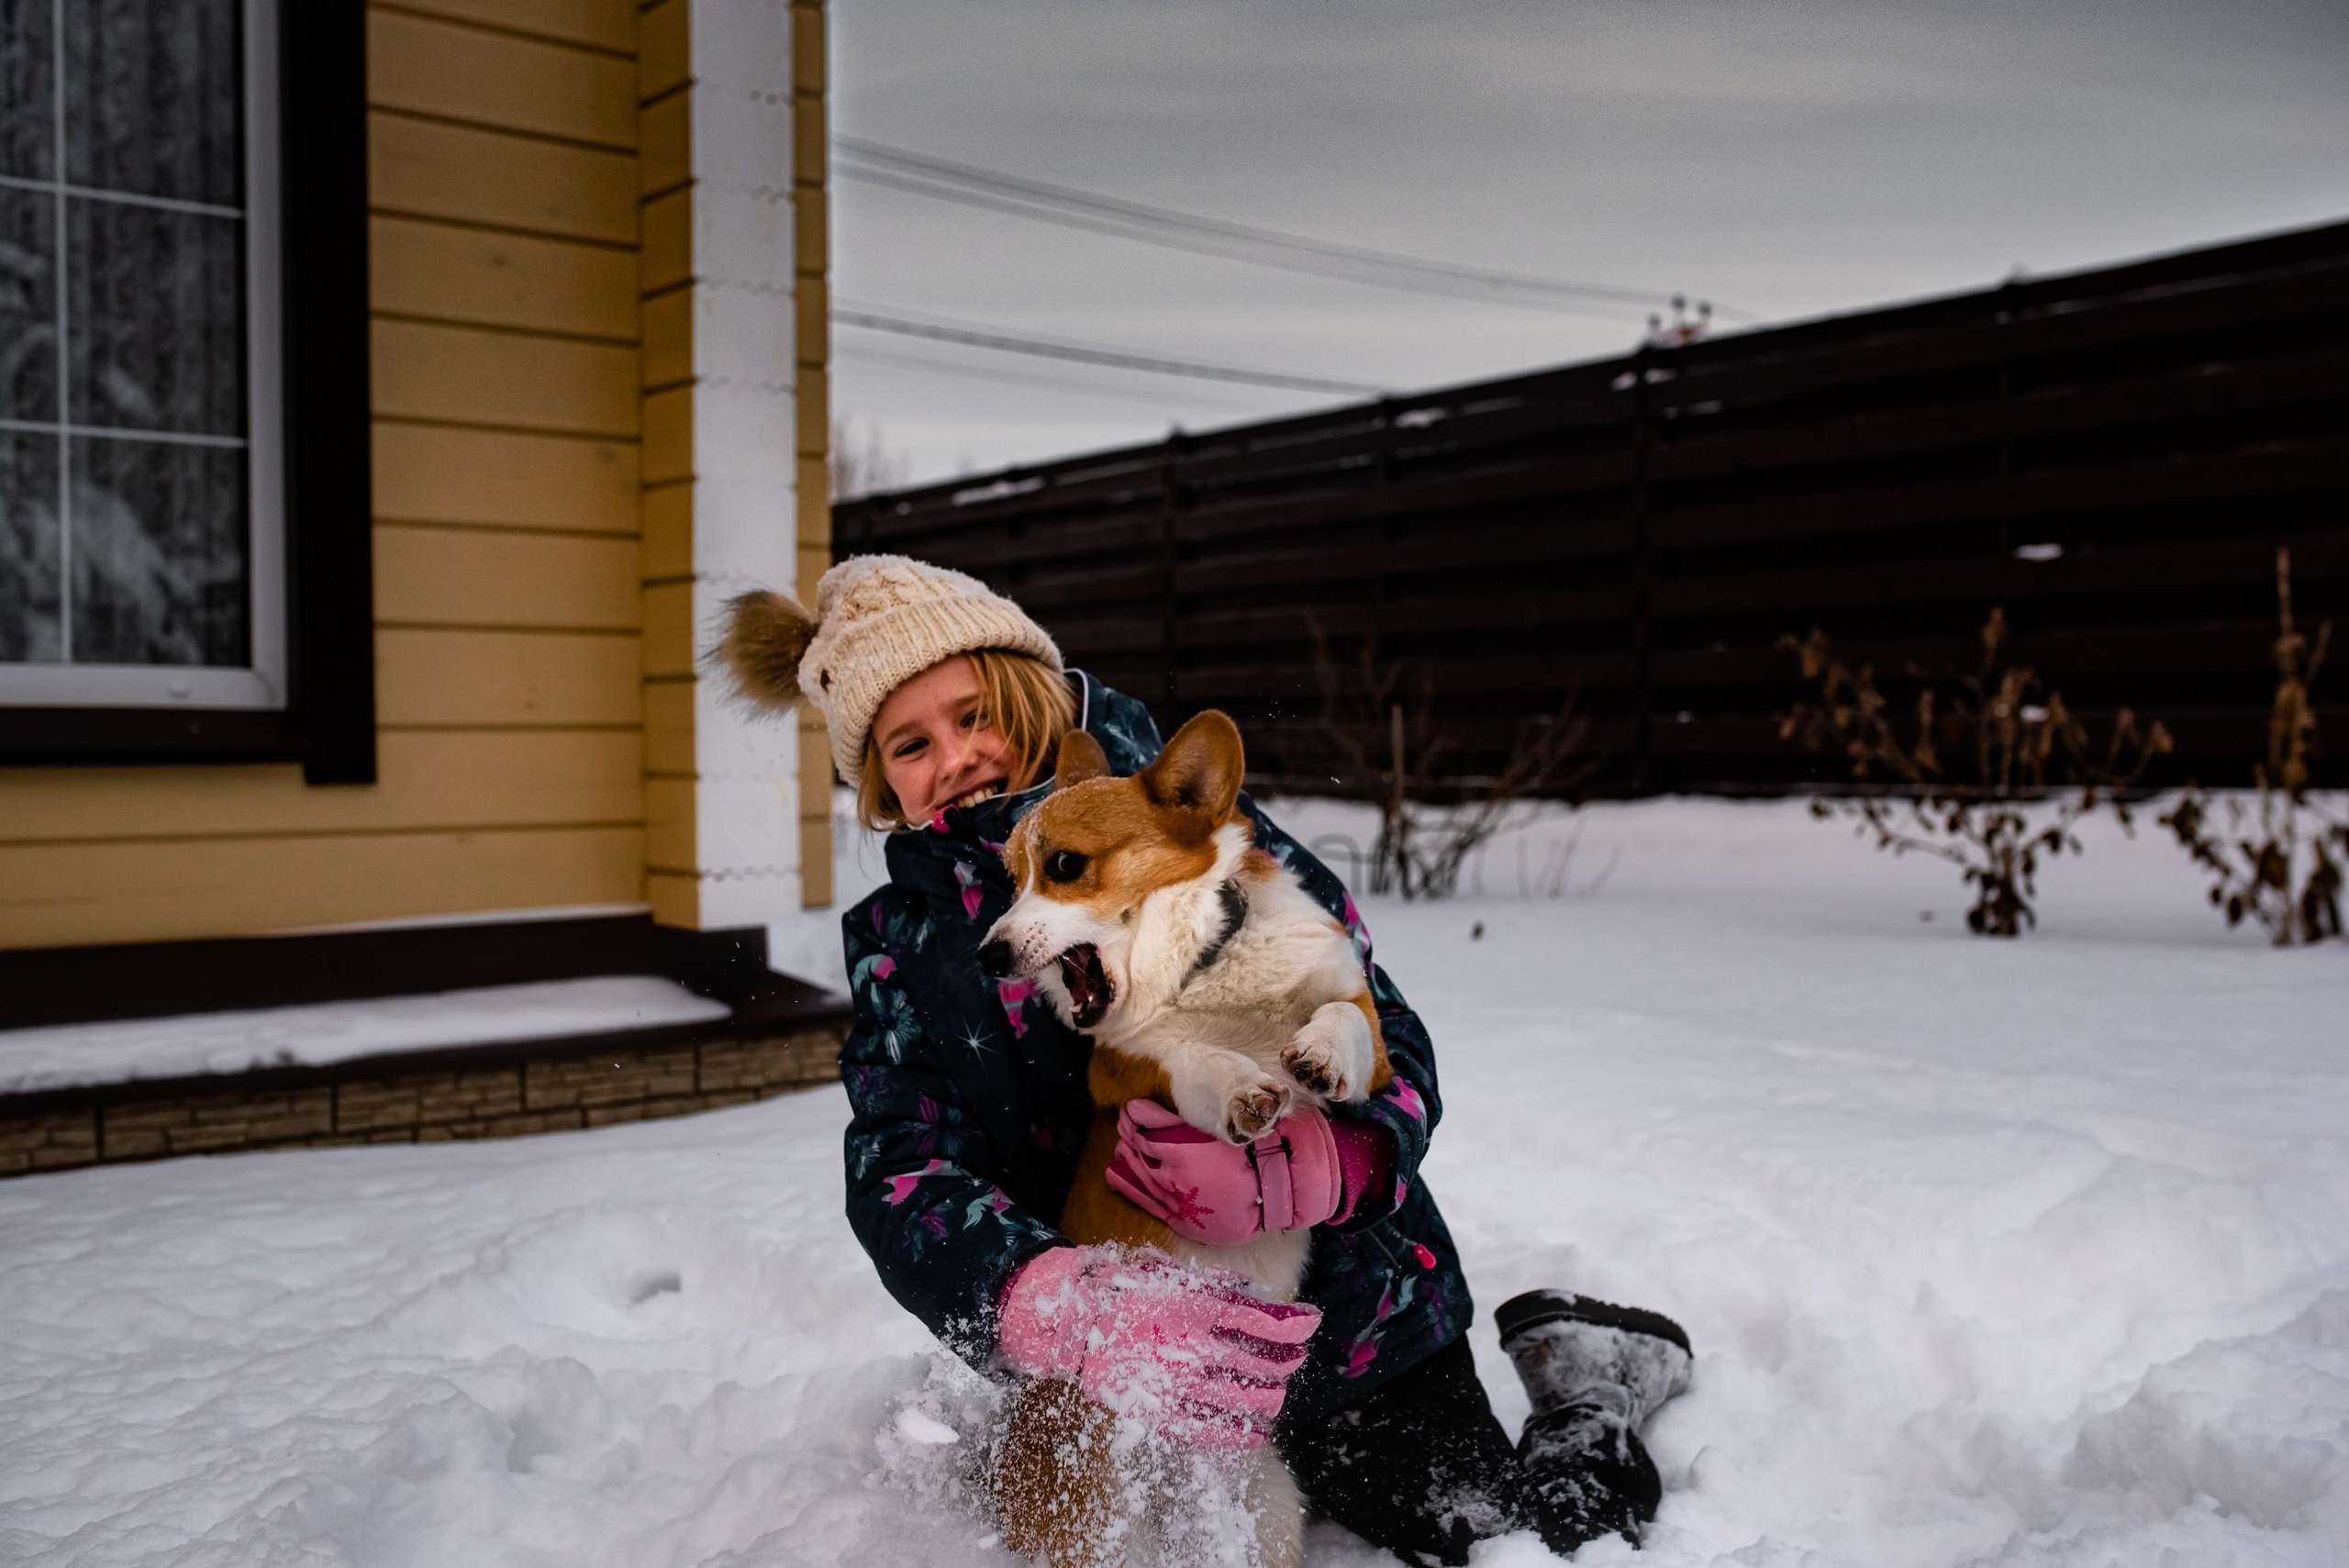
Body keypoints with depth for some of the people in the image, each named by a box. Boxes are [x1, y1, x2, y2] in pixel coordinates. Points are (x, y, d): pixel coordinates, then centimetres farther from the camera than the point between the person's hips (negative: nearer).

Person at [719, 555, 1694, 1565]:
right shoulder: (898, 944, -3)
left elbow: (1390, 1047, -14)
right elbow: (902, 1180, -17)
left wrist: (1279, 1172, -37)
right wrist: (1079, 1315, -37)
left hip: (1353, 1318, -3)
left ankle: (1588, 1374, 28)